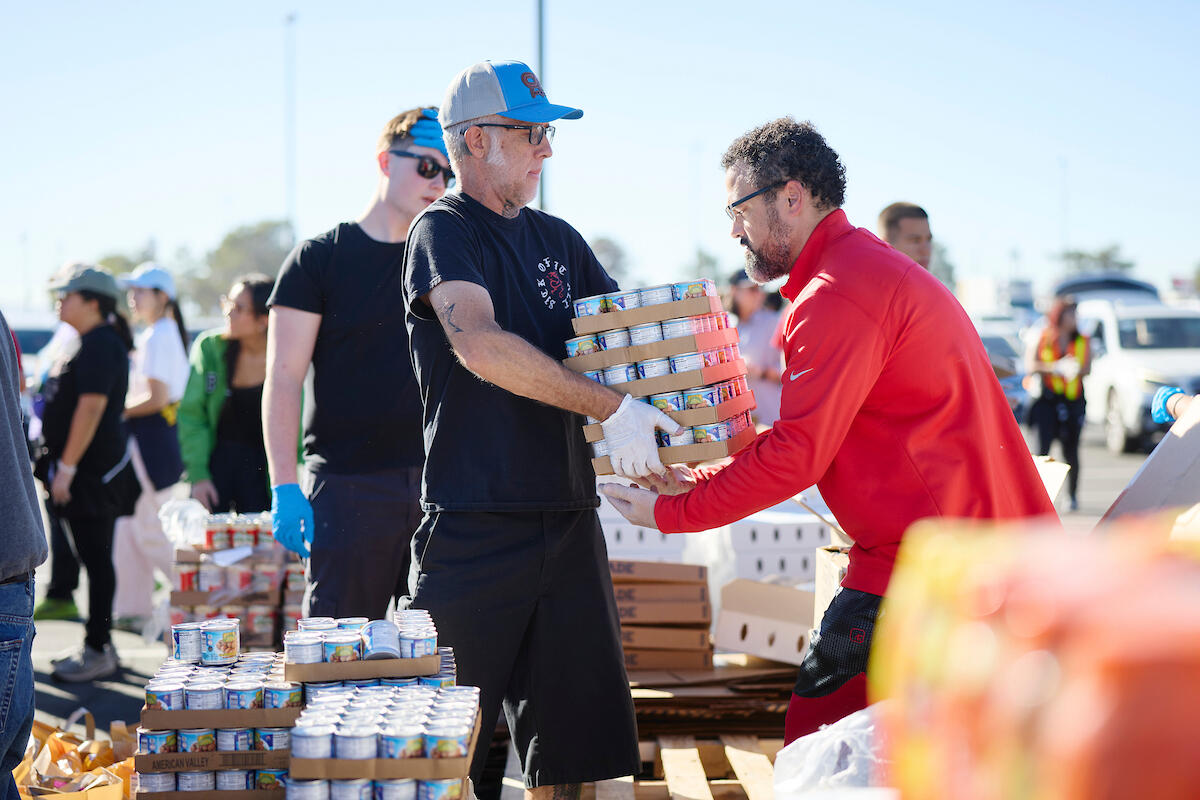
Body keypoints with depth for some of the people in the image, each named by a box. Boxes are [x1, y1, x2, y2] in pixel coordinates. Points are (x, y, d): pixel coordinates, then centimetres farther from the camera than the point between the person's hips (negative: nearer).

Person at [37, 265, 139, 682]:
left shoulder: (100, 344, -15)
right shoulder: (92, 343, 18)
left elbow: (91, 407, -22)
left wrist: (66, 467, -22)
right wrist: (61, 466, 23)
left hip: (92, 470, -10)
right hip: (89, 472, 10)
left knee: (95, 558, -6)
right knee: (95, 557, 13)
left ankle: (98, 651, -3)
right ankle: (99, 646, 19)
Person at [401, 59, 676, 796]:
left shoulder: (557, 240, 16)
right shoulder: (444, 233, -5)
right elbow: (480, 346, -22)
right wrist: (610, 407, -26)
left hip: (567, 513, 6)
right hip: (476, 522, -6)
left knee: (574, 734, 7)